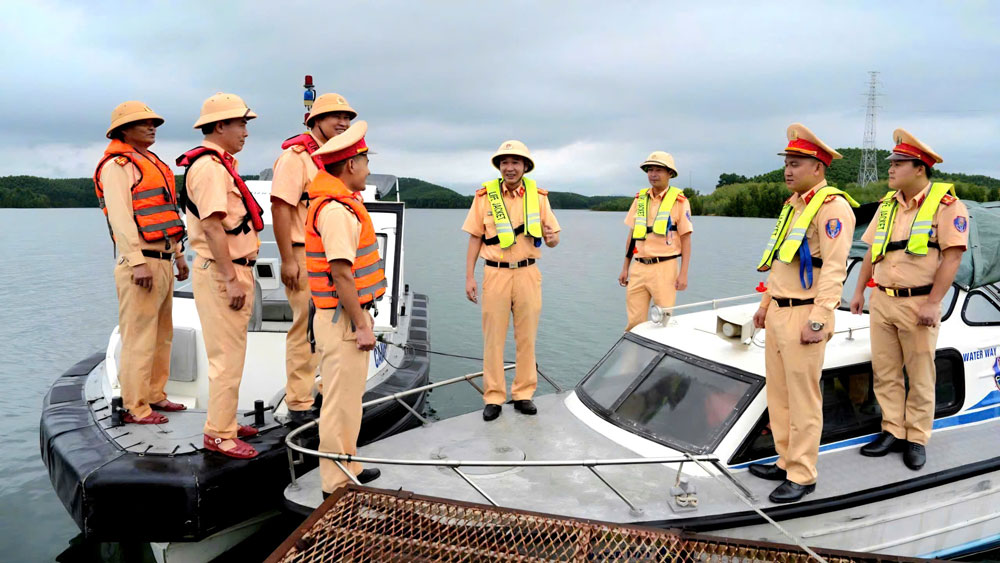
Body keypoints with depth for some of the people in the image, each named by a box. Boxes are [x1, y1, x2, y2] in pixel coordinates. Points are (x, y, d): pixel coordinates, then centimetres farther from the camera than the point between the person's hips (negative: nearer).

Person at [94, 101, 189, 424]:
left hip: (163, 261, 9)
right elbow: (120, 218, -16)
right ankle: (135, 407, 0)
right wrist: (137, 262, -22)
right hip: (141, 262, -9)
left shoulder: (153, 164, 22)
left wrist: (179, 255, 21)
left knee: (162, 335, 13)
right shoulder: (118, 165, -7)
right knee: (139, 338, -6)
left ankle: (155, 396, 23)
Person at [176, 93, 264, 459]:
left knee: (230, 351, 17)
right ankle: (219, 434, 4)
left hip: (234, 270, 11)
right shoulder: (208, 167, -15)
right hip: (221, 273, -11)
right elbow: (213, 226, -22)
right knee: (226, 354, -6)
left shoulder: (222, 165, 18)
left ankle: (225, 422, 28)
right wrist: (231, 279, -24)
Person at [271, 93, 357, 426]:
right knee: (306, 331, -3)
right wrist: (288, 260, -21)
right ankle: (299, 406, 7)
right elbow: (280, 207, -18)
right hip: (306, 257, -8)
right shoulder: (297, 155, -10)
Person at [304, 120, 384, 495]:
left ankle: (347, 468, 34)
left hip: (346, 317, 11)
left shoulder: (339, 203, 13)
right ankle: (337, 485, 10)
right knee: (342, 402, -1)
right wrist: (362, 325, -20)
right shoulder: (337, 209, -20)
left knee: (347, 398, 20)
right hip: (343, 321, -11)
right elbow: (341, 273, -24)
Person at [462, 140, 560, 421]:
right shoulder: (485, 195, 1)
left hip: (528, 273, 2)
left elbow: (553, 238, 7)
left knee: (527, 337, 7)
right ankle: (493, 398, 11)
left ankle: (523, 394, 19)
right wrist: (470, 277, -3)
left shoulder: (538, 195, 5)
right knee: (493, 339, 2)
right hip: (496, 273, -1)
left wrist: (552, 237, -18)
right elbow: (475, 238, 3)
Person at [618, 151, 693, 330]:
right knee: (634, 322, 3)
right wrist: (625, 268, 14)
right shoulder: (640, 198, 11)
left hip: (664, 268, -4)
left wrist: (683, 273, -10)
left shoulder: (679, 200, -2)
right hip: (639, 268, 4)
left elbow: (686, 239, -3)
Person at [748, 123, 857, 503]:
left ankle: (803, 476, 7)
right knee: (778, 395, 14)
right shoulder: (793, 205, 18)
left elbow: (834, 269, -19)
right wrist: (766, 304, 23)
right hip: (778, 314, 9)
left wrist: (818, 320, -23)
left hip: (804, 317, -9)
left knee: (803, 400, -3)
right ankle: (787, 461, 25)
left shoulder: (832, 206, -12)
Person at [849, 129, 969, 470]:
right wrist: (859, 292, 12)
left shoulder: (946, 205, -8)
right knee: (885, 372, 10)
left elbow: (952, 256, -14)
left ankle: (917, 439, 16)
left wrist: (933, 303, -19)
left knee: (920, 376, 5)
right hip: (882, 301, 6)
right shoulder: (887, 205, 12)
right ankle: (893, 431, 21)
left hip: (917, 303, -6)